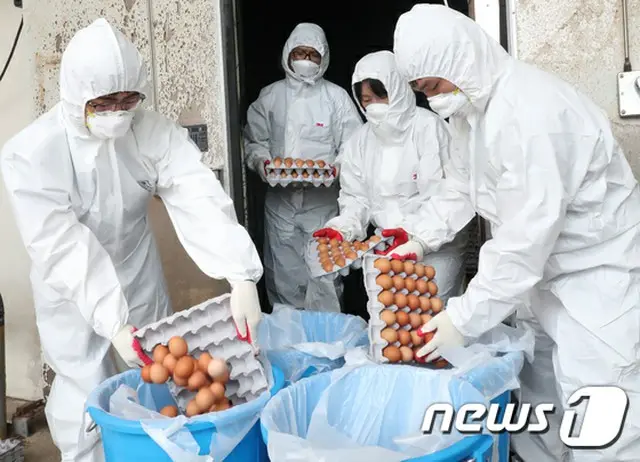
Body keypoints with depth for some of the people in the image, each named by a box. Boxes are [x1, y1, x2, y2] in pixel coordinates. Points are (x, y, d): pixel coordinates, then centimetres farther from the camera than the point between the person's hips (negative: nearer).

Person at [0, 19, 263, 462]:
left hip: (139, 278, 3)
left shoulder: (154, 132, -17)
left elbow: (200, 199, -29)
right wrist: (112, 323, -36)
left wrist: (241, 278, -41)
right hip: (72, 294, -2)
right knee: (87, 399, 1)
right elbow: (63, 248, -27)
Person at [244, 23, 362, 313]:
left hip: (322, 201, -2)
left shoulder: (336, 97, 5)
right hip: (280, 201, 2)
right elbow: (254, 141, 14)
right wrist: (262, 162, -7)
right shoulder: (270, 96, 11)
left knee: (323, 277, -3)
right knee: (283, 275, 7)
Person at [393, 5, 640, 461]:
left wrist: (465, 317, -25)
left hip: (599, 271, -8)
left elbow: (527, 235, -29)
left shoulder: (533, 111, -28)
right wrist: (421, 237, -2)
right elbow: (461, 185, 12)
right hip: (542, 270, 9)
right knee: (536, 396, 16)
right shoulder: (473, 106, 2)